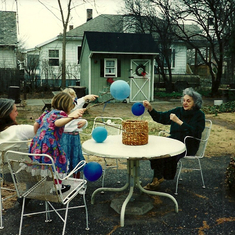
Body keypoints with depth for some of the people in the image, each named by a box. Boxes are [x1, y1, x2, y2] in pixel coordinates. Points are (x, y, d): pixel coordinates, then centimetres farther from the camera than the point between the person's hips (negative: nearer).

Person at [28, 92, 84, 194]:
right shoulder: (60, 113, -5)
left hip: (37, 143, 8)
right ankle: (57, 187, 17)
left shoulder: (47, 113, 19)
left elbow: (36, 124, 22)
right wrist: (71, 117, -45)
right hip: (49, 145, -8)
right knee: (60, 161, 10)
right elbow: (57, 123, -28)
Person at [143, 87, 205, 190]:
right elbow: (161, 117, 8)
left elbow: (194, 132, -18)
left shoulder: (199, 115, -2)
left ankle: (158, 178, -7)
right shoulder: (178, 111, 11)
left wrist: (179, 121, -21)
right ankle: (159, 177, -11)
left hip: (188, 146, -5)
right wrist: (150, 108, -8)